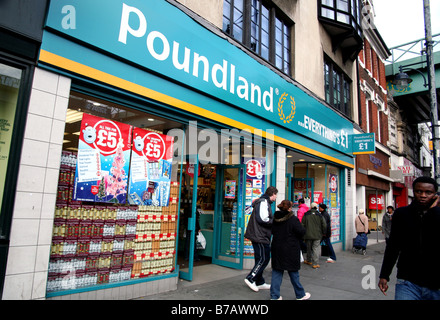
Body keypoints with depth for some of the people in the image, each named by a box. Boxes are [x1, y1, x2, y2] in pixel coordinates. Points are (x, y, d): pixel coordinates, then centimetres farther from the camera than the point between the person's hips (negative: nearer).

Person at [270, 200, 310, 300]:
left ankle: (274, 296, 11)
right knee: (293, 272, 10)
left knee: (277, 271, 10)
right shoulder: (293, 219, -16)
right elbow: (302, 232, -13)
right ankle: (300, 295, 27)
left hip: (277, 248, 4)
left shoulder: (275, 218, 1)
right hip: (290, 250, -4)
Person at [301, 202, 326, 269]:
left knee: (309, 248, 15)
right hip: (317, 235, -1)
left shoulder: (306, 214, -1)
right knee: (316, 248, 1)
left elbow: (302, 224, -1)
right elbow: (324, 225, 1)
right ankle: (315, 263, -1)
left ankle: (308, 260, 30)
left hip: (308, 235, 1)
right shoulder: (319, 215, -1)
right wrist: (323, 233, 15)